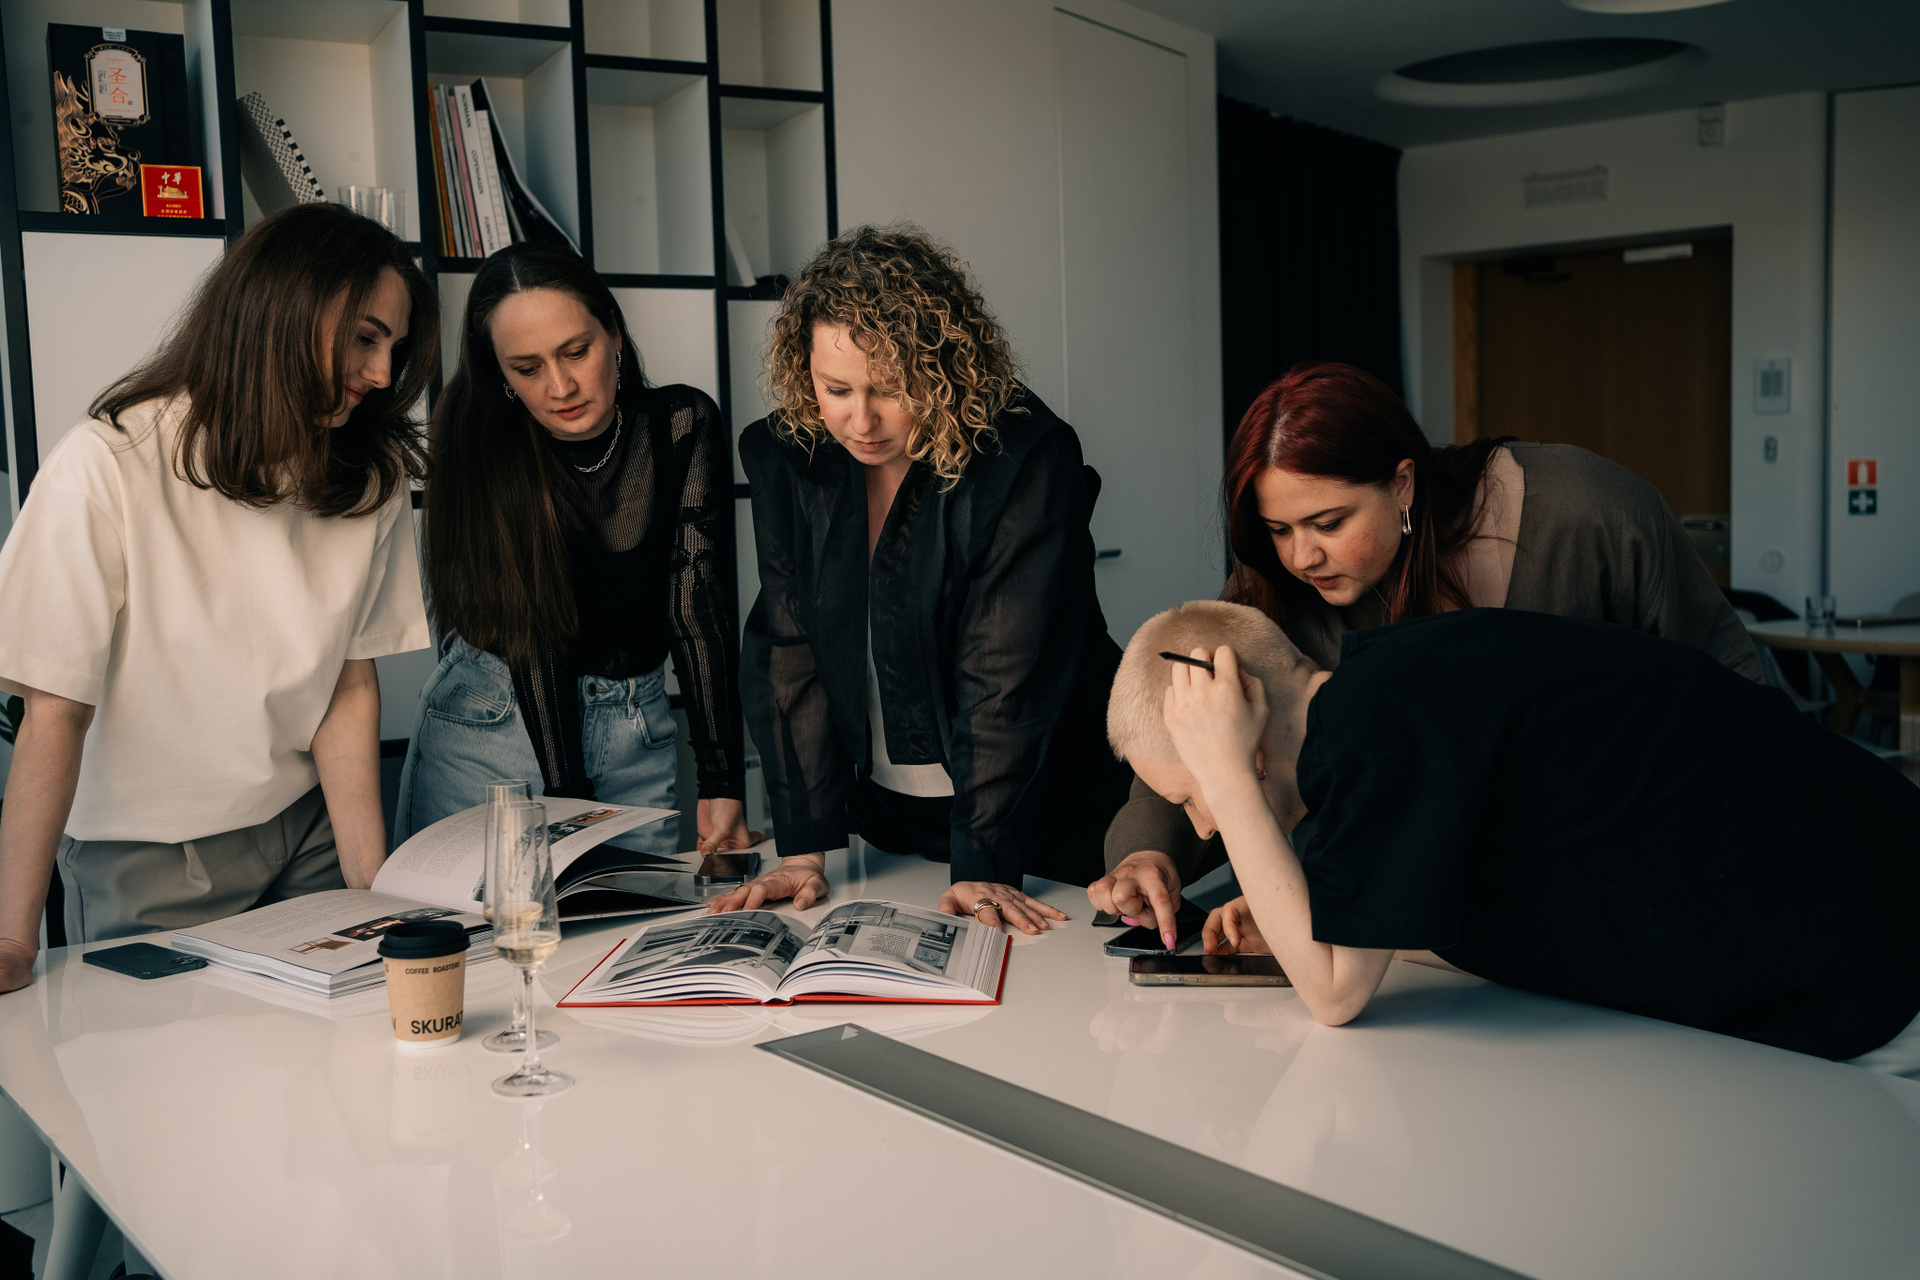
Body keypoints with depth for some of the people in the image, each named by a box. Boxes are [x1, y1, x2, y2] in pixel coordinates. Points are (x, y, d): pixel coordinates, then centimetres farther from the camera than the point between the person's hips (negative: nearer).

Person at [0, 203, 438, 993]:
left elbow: (351, 689, -6)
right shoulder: (108, 468, -19)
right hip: (148, 862, -3)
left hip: (308, 832, 4)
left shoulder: (370, 478, -4)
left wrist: (372, 893, -13)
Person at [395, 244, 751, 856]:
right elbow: (531, 630, -18)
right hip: (489, 726, -1)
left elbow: (698, 604, -15)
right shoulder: (481, 446, -15)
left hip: (633, 734, 2)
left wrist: (722, 786, -22)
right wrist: (569, 801, -23)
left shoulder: (682, 425, -11)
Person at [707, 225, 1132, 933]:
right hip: (881, 811, 4)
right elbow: (790, 650, -9)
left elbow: (1005, 673, -24)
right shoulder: (784, 455, -7)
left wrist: (982, 865, -28)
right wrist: (803, 849, -15)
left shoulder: (1029, 458, -20)